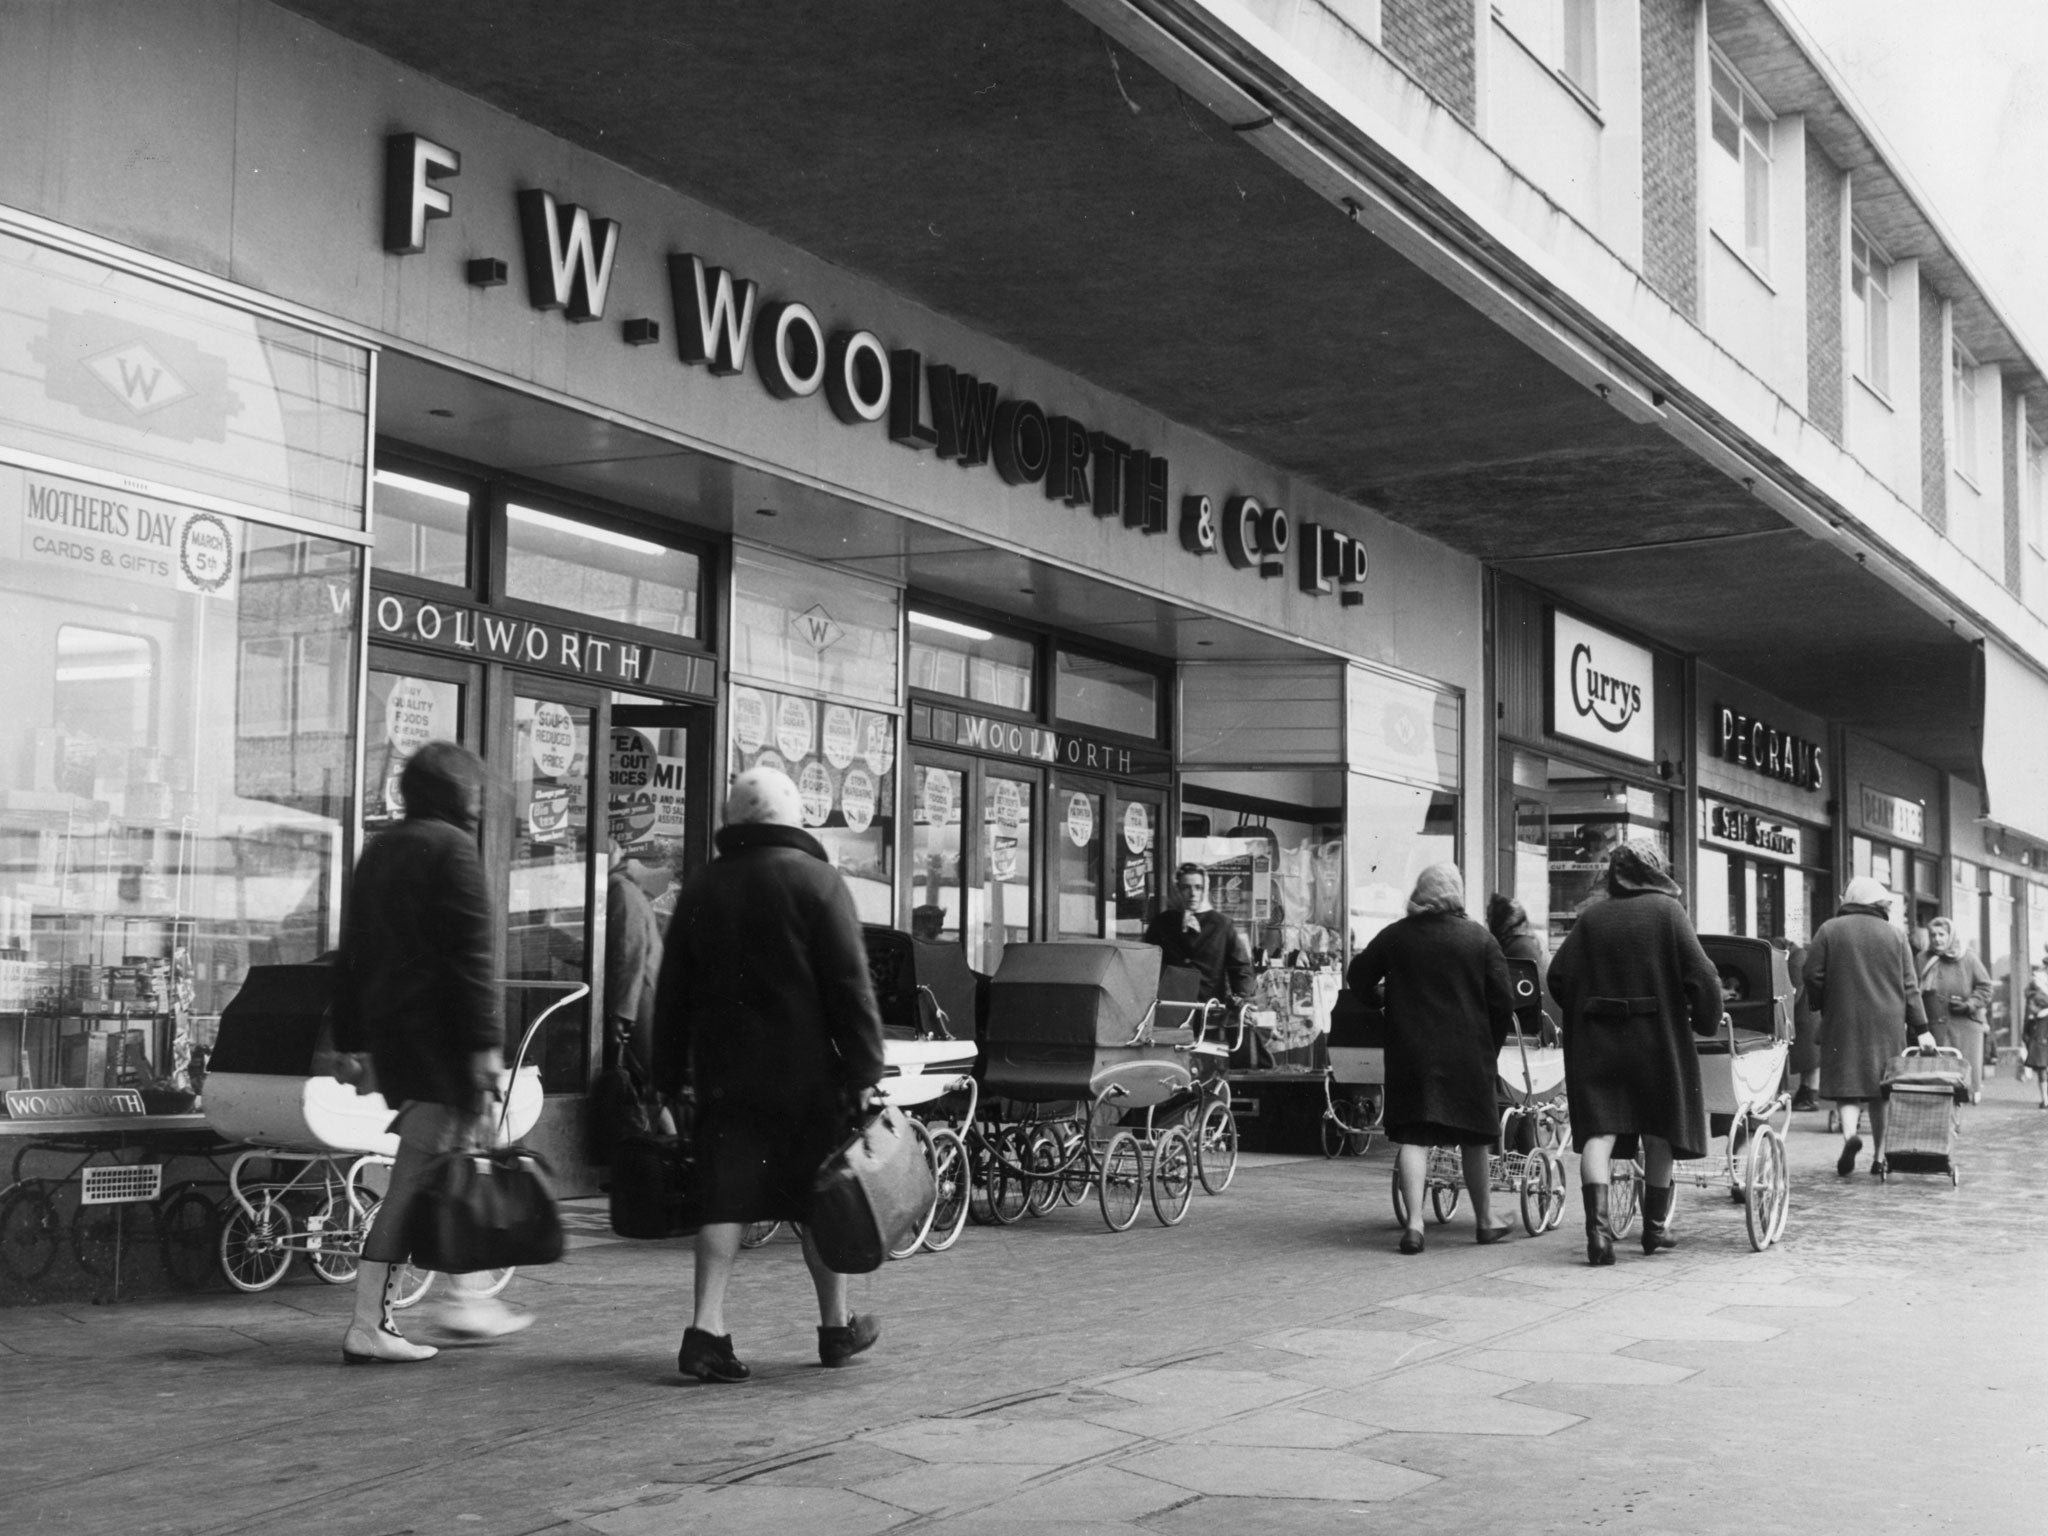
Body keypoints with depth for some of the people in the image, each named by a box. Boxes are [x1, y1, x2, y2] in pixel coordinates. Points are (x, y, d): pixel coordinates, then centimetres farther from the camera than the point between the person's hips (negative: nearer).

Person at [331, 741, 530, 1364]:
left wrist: (351, 1040, 22)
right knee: (414, 1179, -7)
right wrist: (486, 1042, -18)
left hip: (387, 1031, 9)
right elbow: (472, 954, -16)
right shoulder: (451, 847, -9)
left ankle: (465, 1298, 25)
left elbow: (352, 953, 19)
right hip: (439, 1031, -9)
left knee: (447, 1161, 19)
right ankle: (368, 1325, -8)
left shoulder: (378, 850, 17)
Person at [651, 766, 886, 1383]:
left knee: (725, 1198, 3)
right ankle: (837, 1326, 19)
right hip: (807, 1076, -3)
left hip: (724, 1076, 3)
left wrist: (670, 1080, 16)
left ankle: (706, 1328, -9)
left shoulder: (699, 888, 9)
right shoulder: (817, 880, -4)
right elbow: (850, 986, -9)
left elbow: (673, 994, 12)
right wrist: (866, 1075, -7)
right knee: (822, 1197, 9)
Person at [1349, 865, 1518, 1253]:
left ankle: (1414, 1223, -14)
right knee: (1474, 1136, 13)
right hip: (1467, 1053, 0)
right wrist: (1491, 1046, 9)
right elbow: (1503, 1000, -2)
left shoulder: (1394, 935, 1)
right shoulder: (1479, 938, -1)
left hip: (1410, 1052, 0)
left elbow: (1357, 981, 8)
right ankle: (1485, 1220, 24)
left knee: (1413, 1136, -1)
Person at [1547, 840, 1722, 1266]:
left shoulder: (1590, 918, 5)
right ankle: (1655, 1226, 21)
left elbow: (1558, 977, 2)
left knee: (1598, 1131, -2)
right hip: (1657, 1038, -2)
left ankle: (1597, 1224, -18)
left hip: (1595, 1040, 2)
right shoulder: (1667, 911, -3)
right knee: (1659, 1132, 13)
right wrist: (1707, 1022, 4)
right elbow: (1701, 976, -10)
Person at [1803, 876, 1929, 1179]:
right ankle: (1880, 1156, 9)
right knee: (1882, 1088, 8)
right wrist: (1921, 1028, 6)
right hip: (1887, 1025, 2)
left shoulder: (1829, 930, 1)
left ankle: (1850, 1132, -25)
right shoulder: (1895, 936, 6)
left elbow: (1811, 975, -3)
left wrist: (1820, 1006, 14)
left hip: (1843, 1022, -2)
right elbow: (1909, 987, 4)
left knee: (1845, 1083, 2)